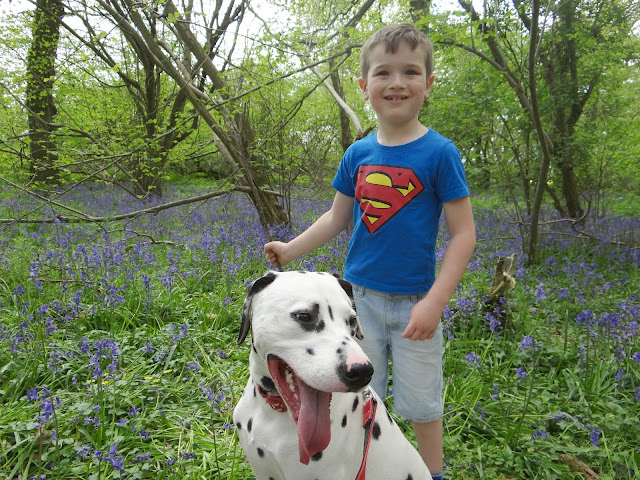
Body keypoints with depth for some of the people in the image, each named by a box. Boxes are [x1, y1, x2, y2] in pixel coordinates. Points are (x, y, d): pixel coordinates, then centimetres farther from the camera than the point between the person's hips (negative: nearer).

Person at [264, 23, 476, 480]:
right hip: (358, 295, 4)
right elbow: (336, 218, 12)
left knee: (422, 404, 13)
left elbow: (463, 233, -11)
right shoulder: (357, 154, 1)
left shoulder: (439, 152, -11)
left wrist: (435, 301, -18)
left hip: (413, 301, -3)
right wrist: (290, 249, 4)